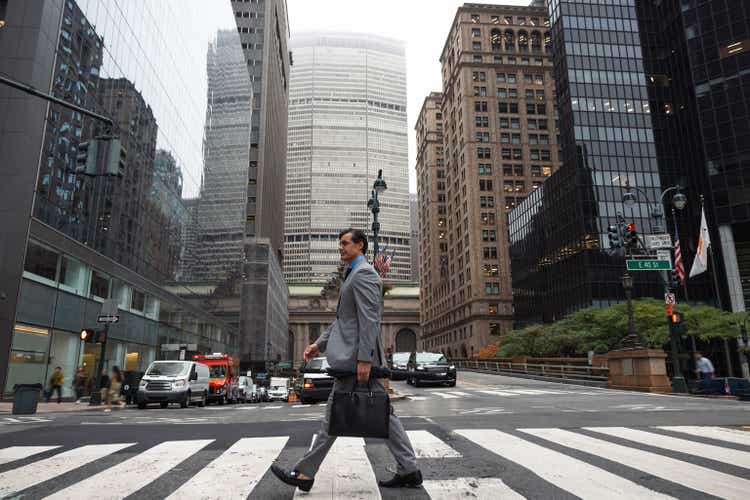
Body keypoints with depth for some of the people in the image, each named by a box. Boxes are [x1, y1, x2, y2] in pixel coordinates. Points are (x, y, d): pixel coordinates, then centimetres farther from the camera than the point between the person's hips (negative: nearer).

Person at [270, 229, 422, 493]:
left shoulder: (363, 273, -11)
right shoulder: (354, 274, 22)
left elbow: (369, 319, -20)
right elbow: (342, 320, 25)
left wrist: (363, 359, -24)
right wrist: (319, 344, 19)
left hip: (355, 355, -10)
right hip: (358, 356, 10)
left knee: (335, 414, -1)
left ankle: (305, 473, 10)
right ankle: (409, 471, 14)